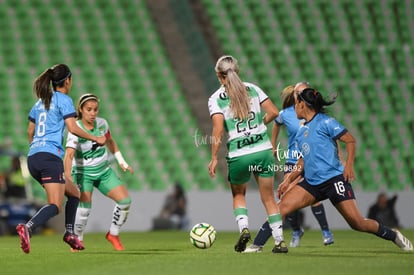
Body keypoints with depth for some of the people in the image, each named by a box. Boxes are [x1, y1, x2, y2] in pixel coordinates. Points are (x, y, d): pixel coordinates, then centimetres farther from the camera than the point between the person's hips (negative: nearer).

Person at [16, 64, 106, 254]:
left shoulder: (40, 102, 21)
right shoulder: (64, 100, -1)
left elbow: (30, 131, 25)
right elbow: (72, 128, -11)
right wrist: (95, 139, 0)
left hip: (33, 158, 8)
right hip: (50, 156, -8)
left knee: (73, 193, 21)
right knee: (55, 205, -14)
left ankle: (69, 233, 10)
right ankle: (27, 227, -38)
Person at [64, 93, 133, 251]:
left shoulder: (102, 123, -5)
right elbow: (69, 154, -34)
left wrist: (122, 162, 15)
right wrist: (68, 176, -49)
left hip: (104, 171, 5)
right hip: (83, 173, -5)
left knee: (125, 200, -7)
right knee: (85, 207, -24)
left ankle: (113, 234, 15)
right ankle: (77, 241, 2)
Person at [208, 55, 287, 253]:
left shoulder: (215, 99, -3)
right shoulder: (252, 89, 6)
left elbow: (218, 130, -12)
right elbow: (273, 112, 1)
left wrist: (214, 158, -7)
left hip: (238, 155, -2)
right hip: (263, 150, 2)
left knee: (238, 195, 23)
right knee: (268, 198, 11)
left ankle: (243, 227, 0)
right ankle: (279, 241, 6)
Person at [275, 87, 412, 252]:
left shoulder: (324, 122, -5)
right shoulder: (301, 131, 17)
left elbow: (350, 140, -8)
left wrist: (349, 165, -19)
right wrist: (289, 180, 18)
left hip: (333, 178, -7)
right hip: (311, 183, 7)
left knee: (357, 223, -10)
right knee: (281, 208, -9)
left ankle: (394, 236, 9)